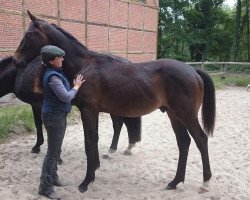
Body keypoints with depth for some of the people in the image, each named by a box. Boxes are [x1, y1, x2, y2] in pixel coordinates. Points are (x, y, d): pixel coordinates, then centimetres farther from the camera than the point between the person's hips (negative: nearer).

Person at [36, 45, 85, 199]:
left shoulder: (56, 72, 8)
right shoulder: (52, 77, -23)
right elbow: (66, 97, -24)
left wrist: (74, 85, 5)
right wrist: (76, 87, -9)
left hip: (58, 115, 10)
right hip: (54, 116, -10)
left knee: (56, 150, 20)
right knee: (53, 152, -2)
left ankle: (53, 178, 36)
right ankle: (45, 187, 10)